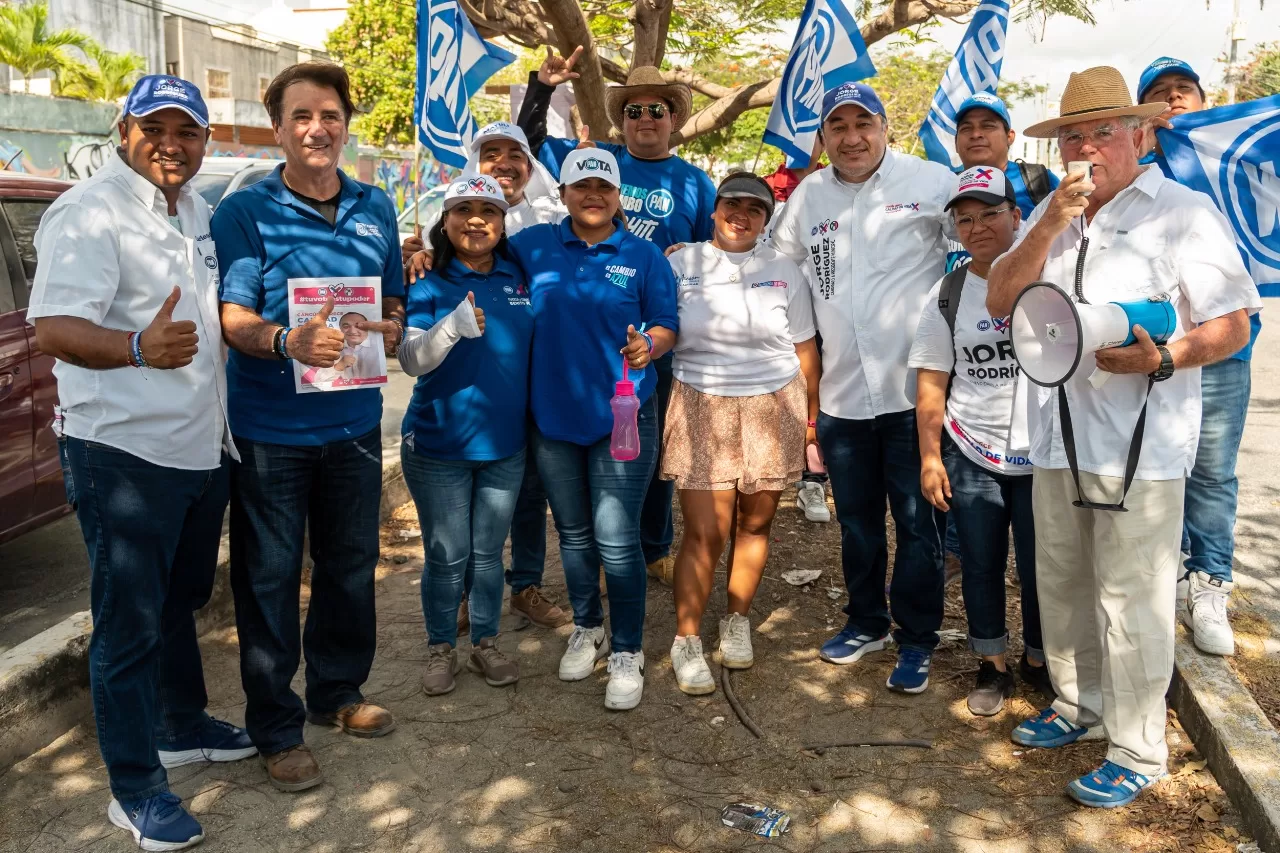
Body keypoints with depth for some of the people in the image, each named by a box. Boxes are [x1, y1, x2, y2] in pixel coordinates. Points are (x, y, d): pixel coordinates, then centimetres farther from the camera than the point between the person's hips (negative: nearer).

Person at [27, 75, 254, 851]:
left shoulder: (197, 210, 12)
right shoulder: (90, 211, -14)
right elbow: (55, 327, -26)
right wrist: (138, 347, -44)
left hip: (202, 447, 8)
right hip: (124, 452, -8)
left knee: (182, 600, 22)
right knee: (130, 621, 3)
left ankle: (182, 727, 40)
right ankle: (136, 787, 17)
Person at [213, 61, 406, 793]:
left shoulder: (375, 209, 7)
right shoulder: (246, 211, -7)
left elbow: (395, 301, 14)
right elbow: (232, 318, -13)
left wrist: (393, 330, -9)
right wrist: (287, 341, -33)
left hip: (353, 422, 4)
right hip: (270, 427, -4)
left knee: (351, 563, 16)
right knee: (269, 576, 5)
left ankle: (338, 691, 36)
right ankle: (277, 726, 20)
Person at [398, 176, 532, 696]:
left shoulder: (520, 277, 2)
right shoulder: (427, 283, -7)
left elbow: (540, 344, 16)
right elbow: (411, 361, -18)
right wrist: (455, 325, -35)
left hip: (505, 443, 3)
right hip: (439, 444, -3)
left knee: (489, 552, 14)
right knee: (446, 556, 7)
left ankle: (486, 644, 29)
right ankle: (441, 649, 24)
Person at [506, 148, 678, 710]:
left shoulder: (643, 257, -1)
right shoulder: (533, 247, 4)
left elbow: (668, 326, 0)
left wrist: (648, 344, -21)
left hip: (621, 414, -3)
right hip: (553, 414, 3)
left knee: (616, 539, -6)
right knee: (573, 533, 16)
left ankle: (627, 653, 12)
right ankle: (587, 629, 37)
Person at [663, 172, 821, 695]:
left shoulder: (784, 272, 8)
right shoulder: (681, 265, 3)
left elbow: (804, 348, 10)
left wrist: (811, 417, 10)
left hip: (773, 410, 2)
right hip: (702, 411, -2)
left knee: (755, 523, 7)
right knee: (705, 533, -5)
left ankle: (738, 622, 27)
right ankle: (686, 640, 9)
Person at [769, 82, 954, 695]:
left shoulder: (932, 182, -7)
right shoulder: (808, 195, 8)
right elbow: (779, 266, 20)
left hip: (912, 389, -4)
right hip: (841, 392, 5)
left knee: (916, 522, 6)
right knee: (856, 521, 18)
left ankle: (916, 640, 23)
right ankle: (866, 622, 37)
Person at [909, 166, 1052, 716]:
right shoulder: (947, 294, 4)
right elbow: (931, 383, 4)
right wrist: (930, 456, 1)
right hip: (968, 457, 2)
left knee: (1041, 565, 6)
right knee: (981, 564, 10)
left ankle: (1039, 661, 28)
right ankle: (992, 668, 27)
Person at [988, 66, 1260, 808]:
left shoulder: (1184, 212, -5)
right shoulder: (1052, 216, 12)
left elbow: (1232, 326, -8)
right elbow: (1000, 301, 2)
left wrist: (1159, 360, -25)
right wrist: (1051, 225, -10)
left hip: (1141, 442, -6)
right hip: (1059, 436, 6)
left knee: (1129, 602, -1)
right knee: (1062, 586, 18)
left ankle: (1137, 754, 14)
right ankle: (1076, 707, 38)